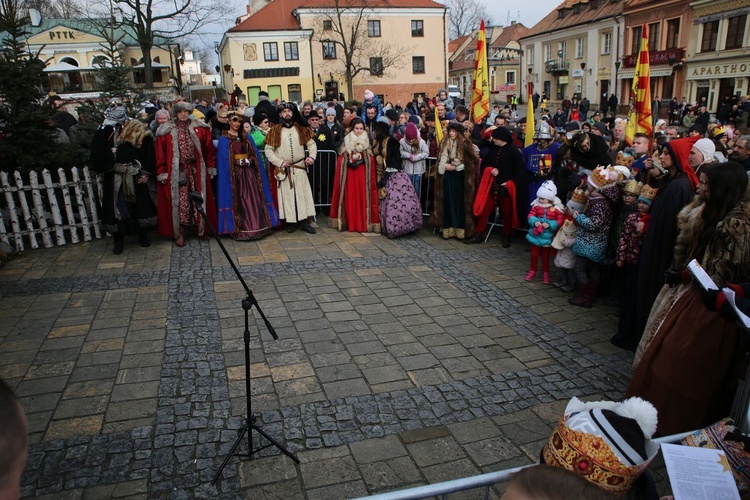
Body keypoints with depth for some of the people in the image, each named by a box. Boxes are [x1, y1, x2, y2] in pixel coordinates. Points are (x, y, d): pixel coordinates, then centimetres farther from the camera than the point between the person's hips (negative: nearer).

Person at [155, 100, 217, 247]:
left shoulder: (200, 128, 4)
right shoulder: (166, 131, 2)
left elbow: (209, 150, 7)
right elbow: (160, 154, 2)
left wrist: (211, 168, 4)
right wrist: (162, 173, -3)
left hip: (197, 171, 1)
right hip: (176, 172, -1)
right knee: (179, 201, -1)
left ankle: (201, 229, 19)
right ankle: (179, 233, 8)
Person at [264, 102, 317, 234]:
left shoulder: (301, 128, 5)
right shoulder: (275, 130, 0)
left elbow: (311, 144, 5)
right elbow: (268, 150, -2)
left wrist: (312, 156, -14)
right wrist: (280, 162, -11)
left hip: (300, 167, 1)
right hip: (283, 169, -1)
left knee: (304, 193, -1)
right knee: (286, 194, 3)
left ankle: (306, 222, 4)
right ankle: (290, 222, 13)